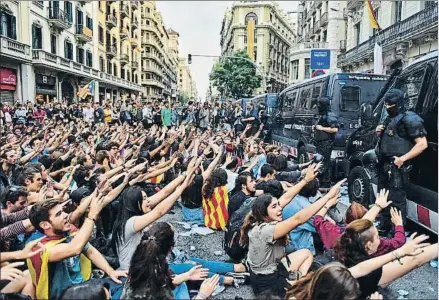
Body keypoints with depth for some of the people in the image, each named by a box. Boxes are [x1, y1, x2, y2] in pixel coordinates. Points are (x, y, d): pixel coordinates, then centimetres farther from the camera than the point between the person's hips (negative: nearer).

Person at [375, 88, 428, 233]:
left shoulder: (409, 119, -12)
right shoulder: (389, 119, 15)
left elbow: (422, 144, -17)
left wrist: (402, 158, -23)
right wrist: (379, 133, 5)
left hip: (396, 168, -9)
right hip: (384, 166, 9)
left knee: (397, 201, -4)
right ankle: (384, 227, 32)